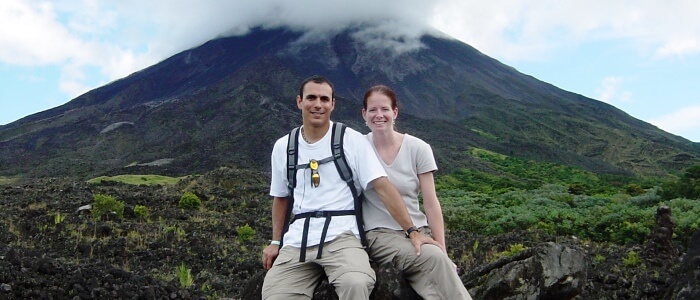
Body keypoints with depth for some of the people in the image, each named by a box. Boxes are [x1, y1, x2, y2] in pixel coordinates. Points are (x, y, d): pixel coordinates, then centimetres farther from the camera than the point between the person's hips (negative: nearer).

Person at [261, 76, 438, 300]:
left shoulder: (352, 140, 0)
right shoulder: (283, 147, 10)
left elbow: (383, 187, -5)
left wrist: (412, 231, -11)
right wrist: (275, 241, 14)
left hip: (340, 235, -3)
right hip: (296, 241, 4)